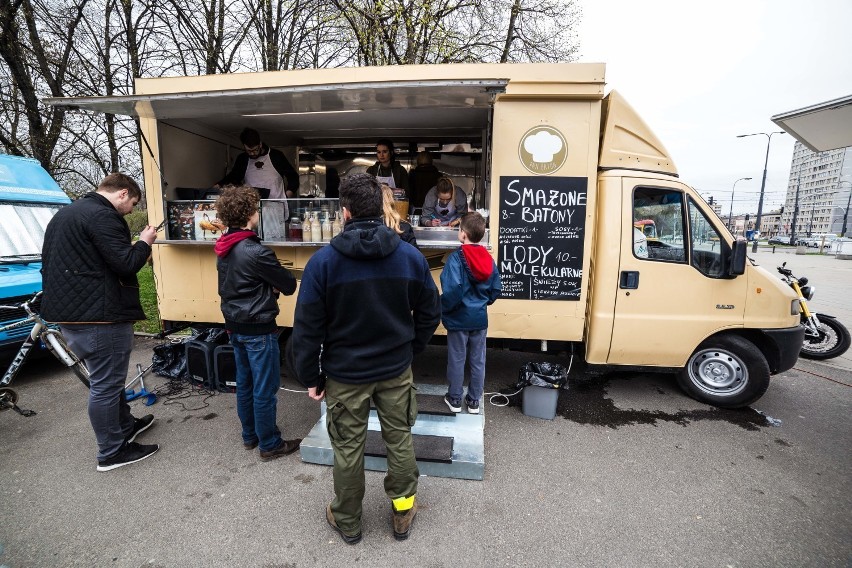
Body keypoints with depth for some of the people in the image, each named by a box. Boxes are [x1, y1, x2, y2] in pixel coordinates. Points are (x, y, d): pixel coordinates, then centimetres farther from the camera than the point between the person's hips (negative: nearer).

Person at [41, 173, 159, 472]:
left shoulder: (64, 214, 18)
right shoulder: (102, 216, -17)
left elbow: (49, 263, 24)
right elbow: (126, 264, -22)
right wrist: (144, 242, -5)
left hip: (68, 311, 11)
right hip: (99, 315, -10)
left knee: (106, 377, 21)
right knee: (106, 383, -1)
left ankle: (125, 425, 37)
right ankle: (112, 452, 11)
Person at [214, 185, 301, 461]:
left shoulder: (224, 250, 6)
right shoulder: (256, 252, -22)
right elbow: (289, 285, -15)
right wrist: (276, 284, 7)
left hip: (235, 326, 9)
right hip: (258, 329, -9)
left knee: (245, 384, 19)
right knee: (265, 389, 4)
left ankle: (250, 435, 34)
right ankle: (269, 444, 17)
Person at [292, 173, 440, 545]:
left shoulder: (323, 261, -13)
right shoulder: (411, 256, -6)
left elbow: (307, 328, -11)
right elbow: (429, 314, 1)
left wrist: (310, 377, 1)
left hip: (345, 374, -1)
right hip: (396, 370, 2)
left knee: (348, 450, 16)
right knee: (400, 442, 19)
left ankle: (347, 522, 39)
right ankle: (403, 515, 38)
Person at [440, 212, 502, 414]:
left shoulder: (456, 257, -17)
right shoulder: (488, 258, 0)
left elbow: (452, 290, -26)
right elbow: (496, 289, 4)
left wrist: (442, 308, -10)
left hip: (458, 318, -4)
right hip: (480, 318, 5)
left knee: (456, 359, 10)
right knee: (478, 360, 13)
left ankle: (454, 399, 24)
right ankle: (474, 401, 25)